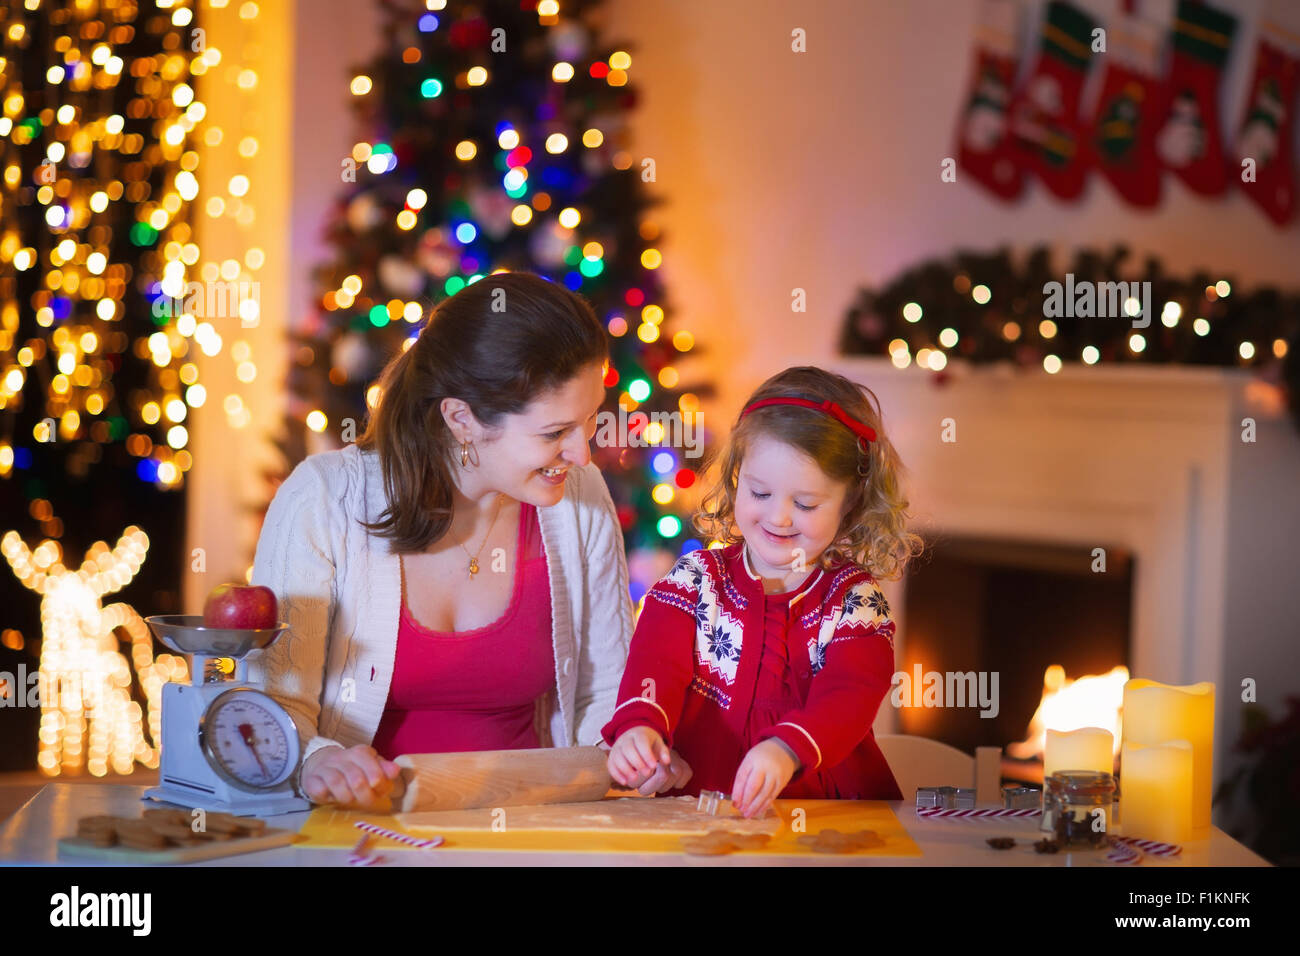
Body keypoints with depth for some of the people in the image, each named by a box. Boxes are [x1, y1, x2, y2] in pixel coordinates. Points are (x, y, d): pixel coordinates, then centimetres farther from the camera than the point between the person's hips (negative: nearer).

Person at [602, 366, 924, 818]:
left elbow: (848, 696, -16)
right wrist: (639, 725, -34)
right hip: (696, 795, -1)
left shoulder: (856, 601, 1)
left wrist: (786, 750, -39)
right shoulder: (695, 579, 6)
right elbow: (657, 662, -9)